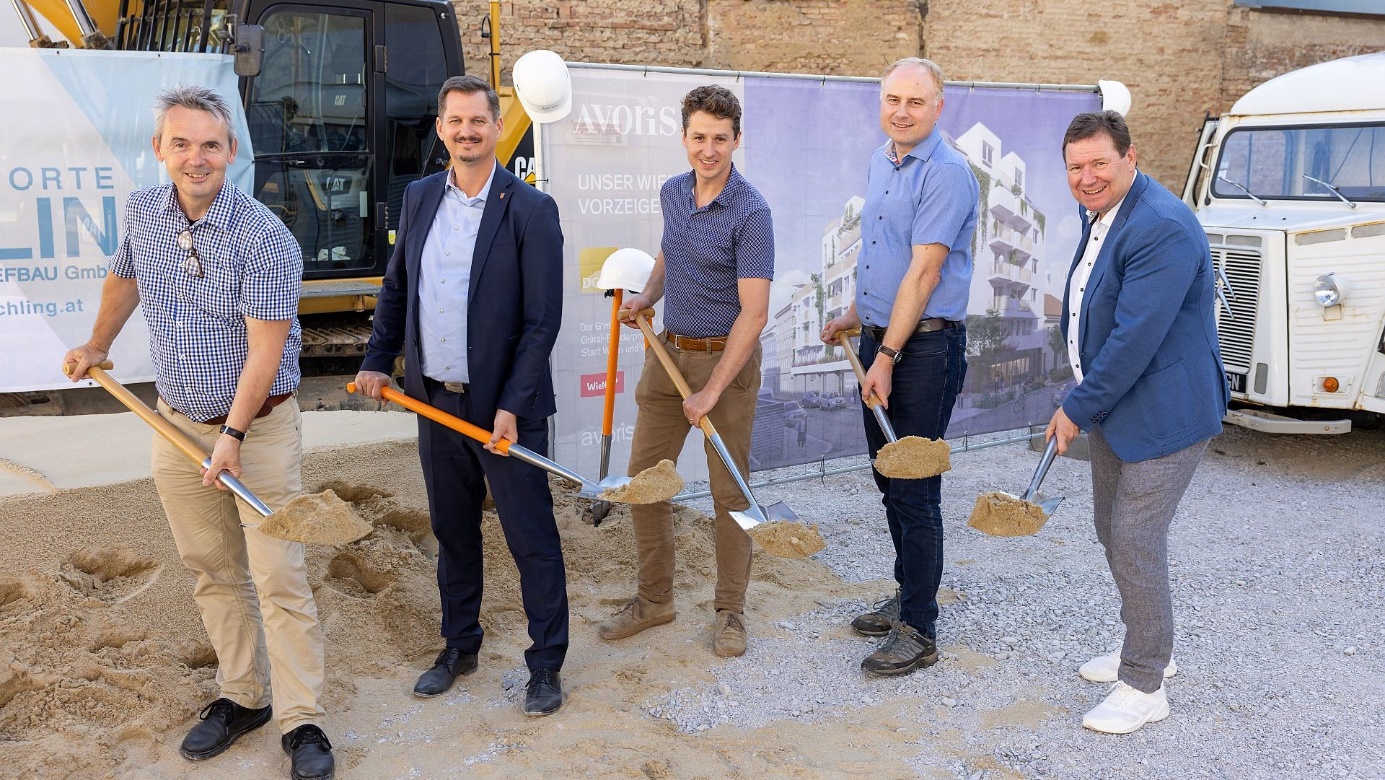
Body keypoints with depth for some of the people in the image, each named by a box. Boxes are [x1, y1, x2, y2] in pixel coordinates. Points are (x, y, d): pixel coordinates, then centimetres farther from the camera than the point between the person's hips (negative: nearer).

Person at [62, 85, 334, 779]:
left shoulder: (263, 237, -18)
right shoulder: (143, 212, 0)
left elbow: (265, 346, -20)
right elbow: (125, 276, 22)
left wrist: (233, 435, -23)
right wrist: (97, 346, 31)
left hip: (258, 425, -5)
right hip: (178, 423, 6)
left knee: (278, 578, -4)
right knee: (212, 571, 13)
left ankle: (301, 721, 5)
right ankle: (242, 696, 27)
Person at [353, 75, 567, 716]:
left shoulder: (530, 210, -11)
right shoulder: (419, 198, 6)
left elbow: (543, 320, -13)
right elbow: (396, 288, 17)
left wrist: (511, 407, -17)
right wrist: (377, 360, 10)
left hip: (504, 407, -5)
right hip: (436, 400, 6)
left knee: (531, 539, 4)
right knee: (453, 534, 18)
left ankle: (546, 664, 18)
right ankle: (459, 647, 34)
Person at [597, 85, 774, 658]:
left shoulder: (751, 212, -17)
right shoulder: (672, 193, 4)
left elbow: (753, 313, -20)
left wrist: (712, 390, -21)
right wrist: (646, 297, 5)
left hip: (726, 357, -6)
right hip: (667, 351, 7)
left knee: (729, 490, 3)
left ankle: (730, 611, 18)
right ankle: (654, 598, 24)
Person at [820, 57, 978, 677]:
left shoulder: (946, 174, -15)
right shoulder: (879, 163, 13)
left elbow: (924, 274, -20)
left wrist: (887, 357, -21)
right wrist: (854, 316, 26)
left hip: (925, 347, -9)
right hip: (880, 338, 9)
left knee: (915, 491, -4)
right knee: (889, 482, 16)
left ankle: (918, 631, 6)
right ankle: (907, 595, 31)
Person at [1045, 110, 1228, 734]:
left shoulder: (1162, 229, -24)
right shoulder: (1099, 216, 8)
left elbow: (1135, 339, -27)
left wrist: (1077, 410, -19)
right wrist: (1082, 402, 16)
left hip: (1162, 414, -10)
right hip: (1113, 408, 10)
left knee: (1135, 542, -6)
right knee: (1112, 531, 19)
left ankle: (1144, 686, 10)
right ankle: (1147, 647, 38)